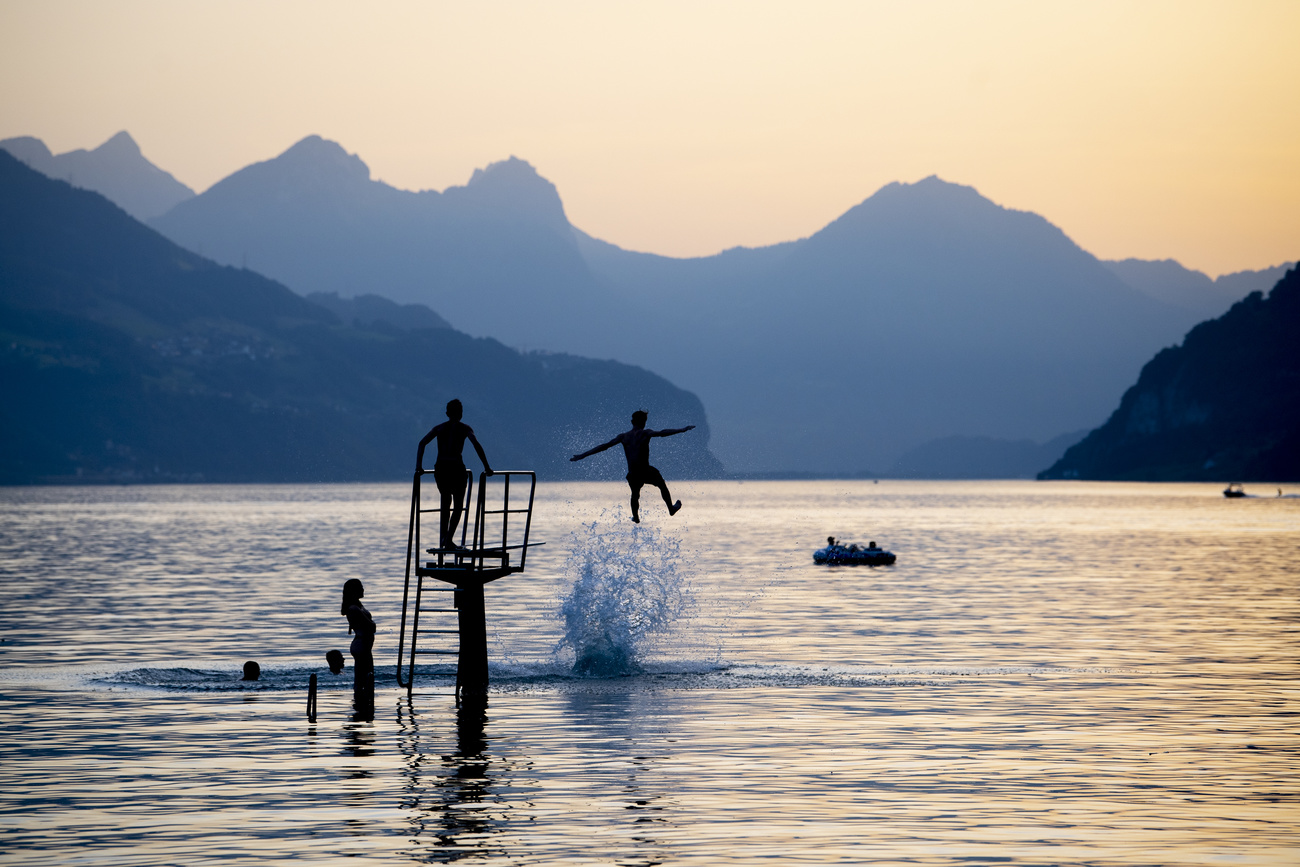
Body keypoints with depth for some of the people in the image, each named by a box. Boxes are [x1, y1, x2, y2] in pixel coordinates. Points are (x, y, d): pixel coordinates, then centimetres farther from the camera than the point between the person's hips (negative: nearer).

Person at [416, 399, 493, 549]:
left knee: (445, 503, 19)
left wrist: (419, 465, 3)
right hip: (456, 468, -4)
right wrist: (487, 467, -6)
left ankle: (443, 540, 15)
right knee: (458, 505, 5)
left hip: (440, 468, 4)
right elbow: (477, 446, -8)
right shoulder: (465, 428, 6)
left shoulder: (439, 428, 16)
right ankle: (449, 539, -11)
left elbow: (422, 443, 5)